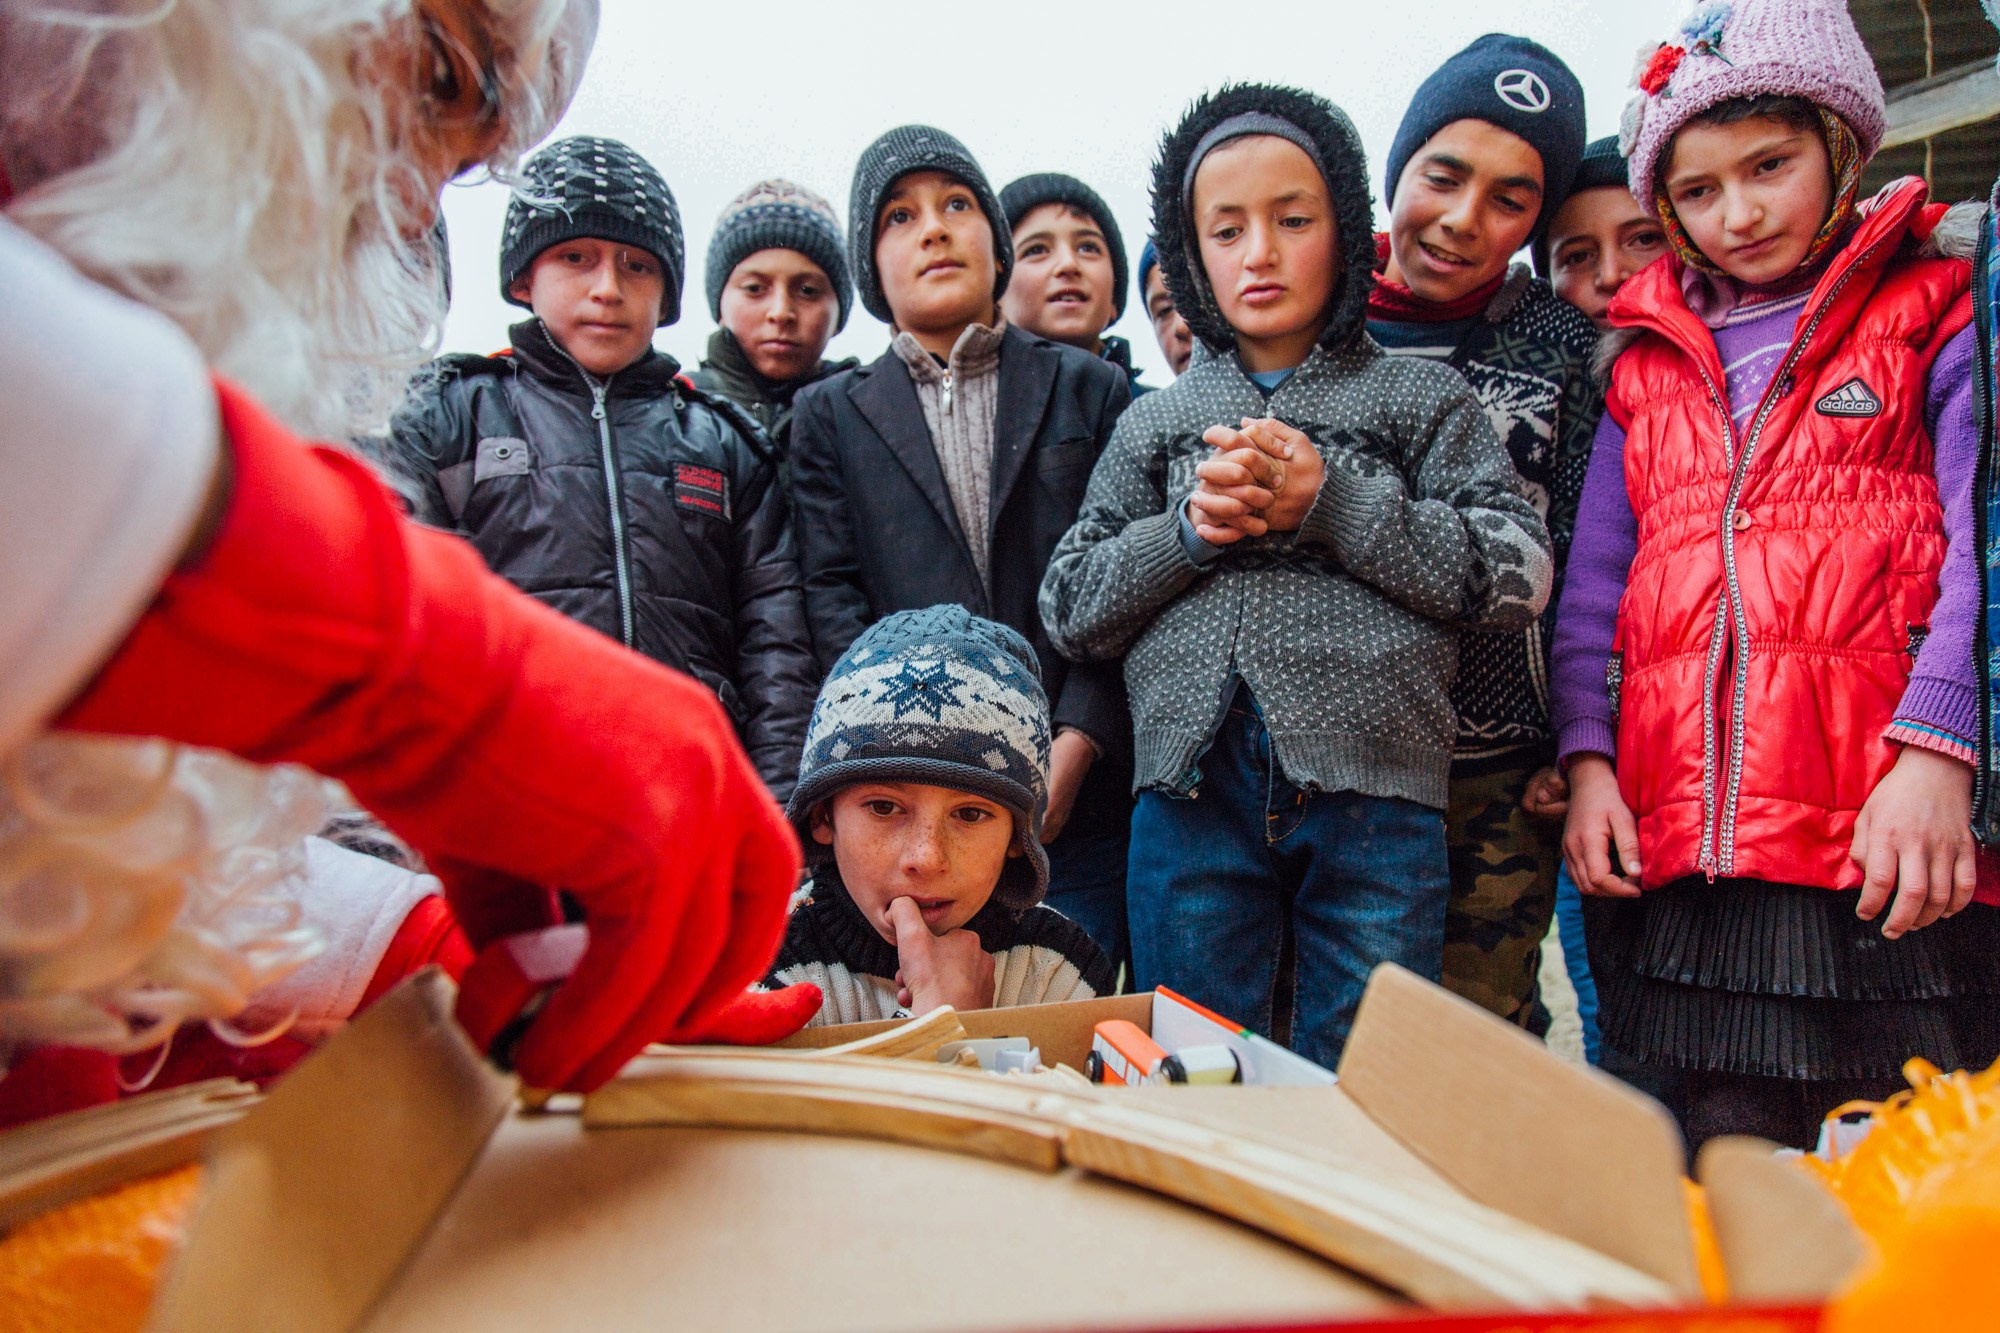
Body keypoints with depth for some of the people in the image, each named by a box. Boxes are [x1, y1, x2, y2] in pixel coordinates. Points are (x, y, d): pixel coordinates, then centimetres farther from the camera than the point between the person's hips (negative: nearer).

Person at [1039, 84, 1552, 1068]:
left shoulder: (1420, 397, 11)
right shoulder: (1155, 423, 17)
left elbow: (1520, 574, 0)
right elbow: (1068, 609, 12)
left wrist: (1331, 502, -8)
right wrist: (1187, 531, -6)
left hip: (1372, 797, -1)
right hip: (1192, 792, 2)